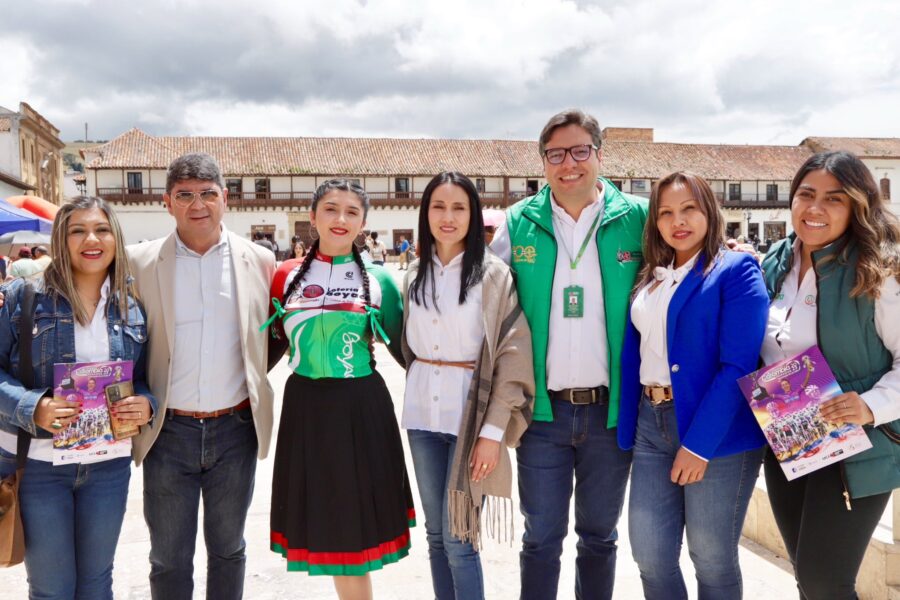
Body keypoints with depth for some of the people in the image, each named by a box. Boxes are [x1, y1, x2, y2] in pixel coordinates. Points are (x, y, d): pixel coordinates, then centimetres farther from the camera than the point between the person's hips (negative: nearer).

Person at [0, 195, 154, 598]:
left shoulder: (132, 307, 2)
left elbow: (146, 379, 10)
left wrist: (146, 404, -12)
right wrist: (33, 407, -23)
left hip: (109, 465, 3)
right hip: (37, 464, -2)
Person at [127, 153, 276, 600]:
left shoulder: (259, 260, 0)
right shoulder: (140, 262, -3)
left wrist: (249, 379, 3)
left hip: (235, 430, 1)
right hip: (169, 432, 0)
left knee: (228, 547, 17)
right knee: (169, 558, 12)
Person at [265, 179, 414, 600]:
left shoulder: (378, 279, -1)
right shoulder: (287, 276, 3)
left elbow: (403, 347, 3)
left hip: (362, 409, -2)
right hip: (306, 410, 2)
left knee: (353, 523, 7)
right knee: (327, 523, 12)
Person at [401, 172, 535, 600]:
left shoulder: (494, 274, -7)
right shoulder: (415, 275, 9)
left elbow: (514, 356, -10)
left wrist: (493, 431, -14)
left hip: (471, 413, -5)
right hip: (423, 413, 5)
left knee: (459, 538, -3)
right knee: (435, 534, 13)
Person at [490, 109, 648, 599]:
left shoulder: (636, 219, -2)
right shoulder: (519, 223, 1)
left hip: (611, 409, 0)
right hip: (543, 410, 0)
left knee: (599, 535, 16)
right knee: (541, 537, 11)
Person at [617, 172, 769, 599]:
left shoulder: (736, 270, -6)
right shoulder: (650, 278, 13)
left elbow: (738, 366, -15)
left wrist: (699, 443, -19)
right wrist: (628, 426, 2)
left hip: (716, 431, -5)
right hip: (651, 423, 5)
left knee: (712, 559, 8)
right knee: (649, 554, 8)